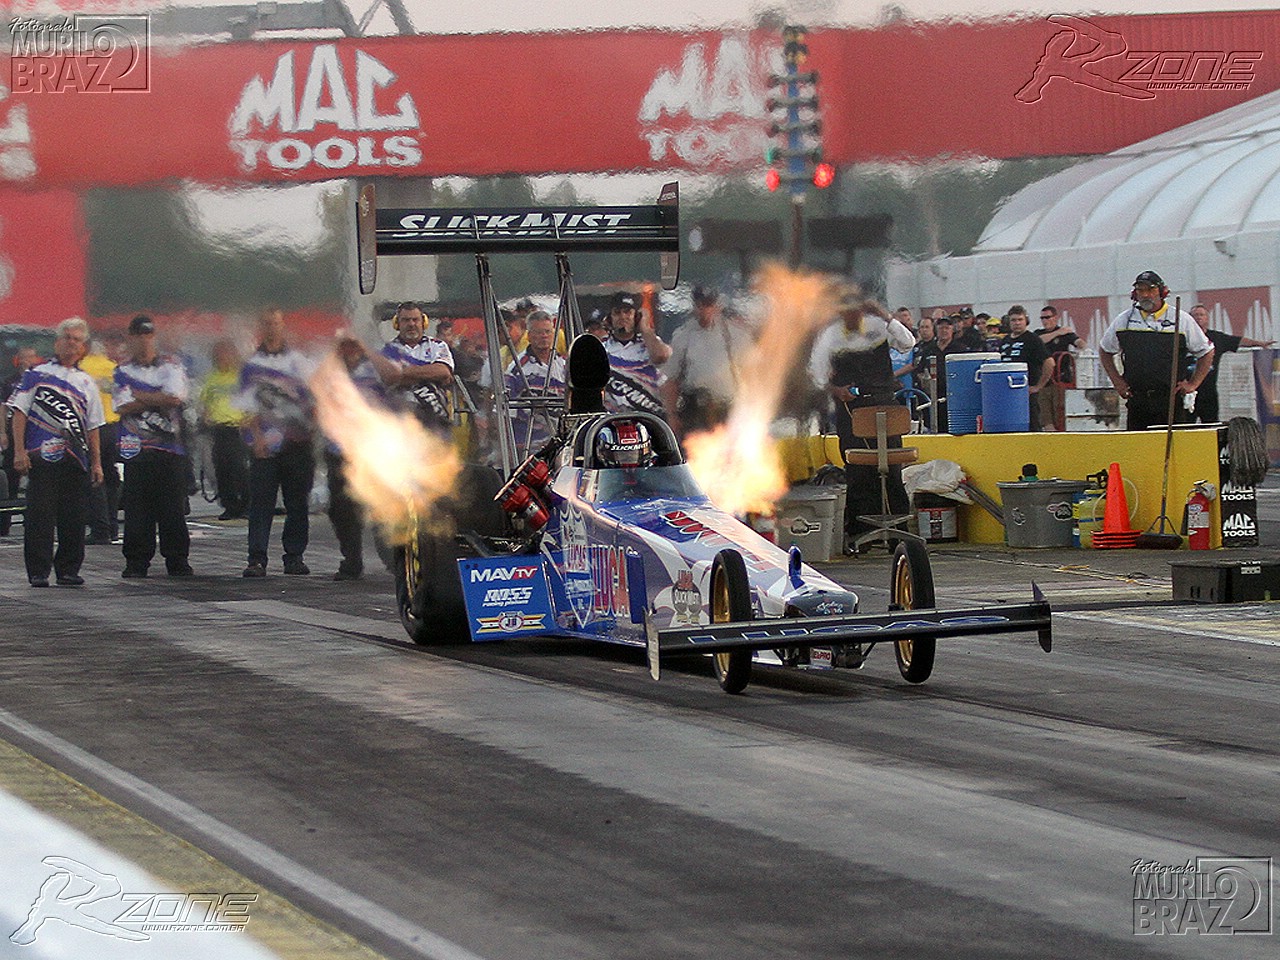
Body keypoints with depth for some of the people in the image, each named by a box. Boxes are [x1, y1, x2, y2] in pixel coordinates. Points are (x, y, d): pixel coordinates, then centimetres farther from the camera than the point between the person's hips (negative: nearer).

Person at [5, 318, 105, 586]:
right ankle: (38, 572, -2)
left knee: (74, 517, 2)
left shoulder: (86, 383, 19)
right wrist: (19, 451, -8)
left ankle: (68, 569, 11)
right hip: (42, 456, -4)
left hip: (76, 459, 4)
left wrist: (96, 463, 14)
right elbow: (20, 413, 2)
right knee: (40, 515, -6)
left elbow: (92, 427, 20)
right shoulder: (36, 375, 8)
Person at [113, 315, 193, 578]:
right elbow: (124, 408, -4)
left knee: (173, 508, -1)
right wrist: (159, 400, -7)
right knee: (136, 509, -1)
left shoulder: (171, 367, 8)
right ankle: (136, 562, 5)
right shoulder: (122, 371, 9)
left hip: (170, 450, 0)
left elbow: (175, 398, -9)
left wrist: (140, 396, -4)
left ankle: (178, 561, 5)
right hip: (135, 448, 1)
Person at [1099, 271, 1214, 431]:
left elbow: (1206, 353, 10)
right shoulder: (1124, 320, 8)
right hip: (1137, 400, 2)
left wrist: (1192, 384, 2)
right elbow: (1105, 350, 23)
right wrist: (1117, 381, 12)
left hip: (1171, 399, -2)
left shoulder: (1181, 320, 1)